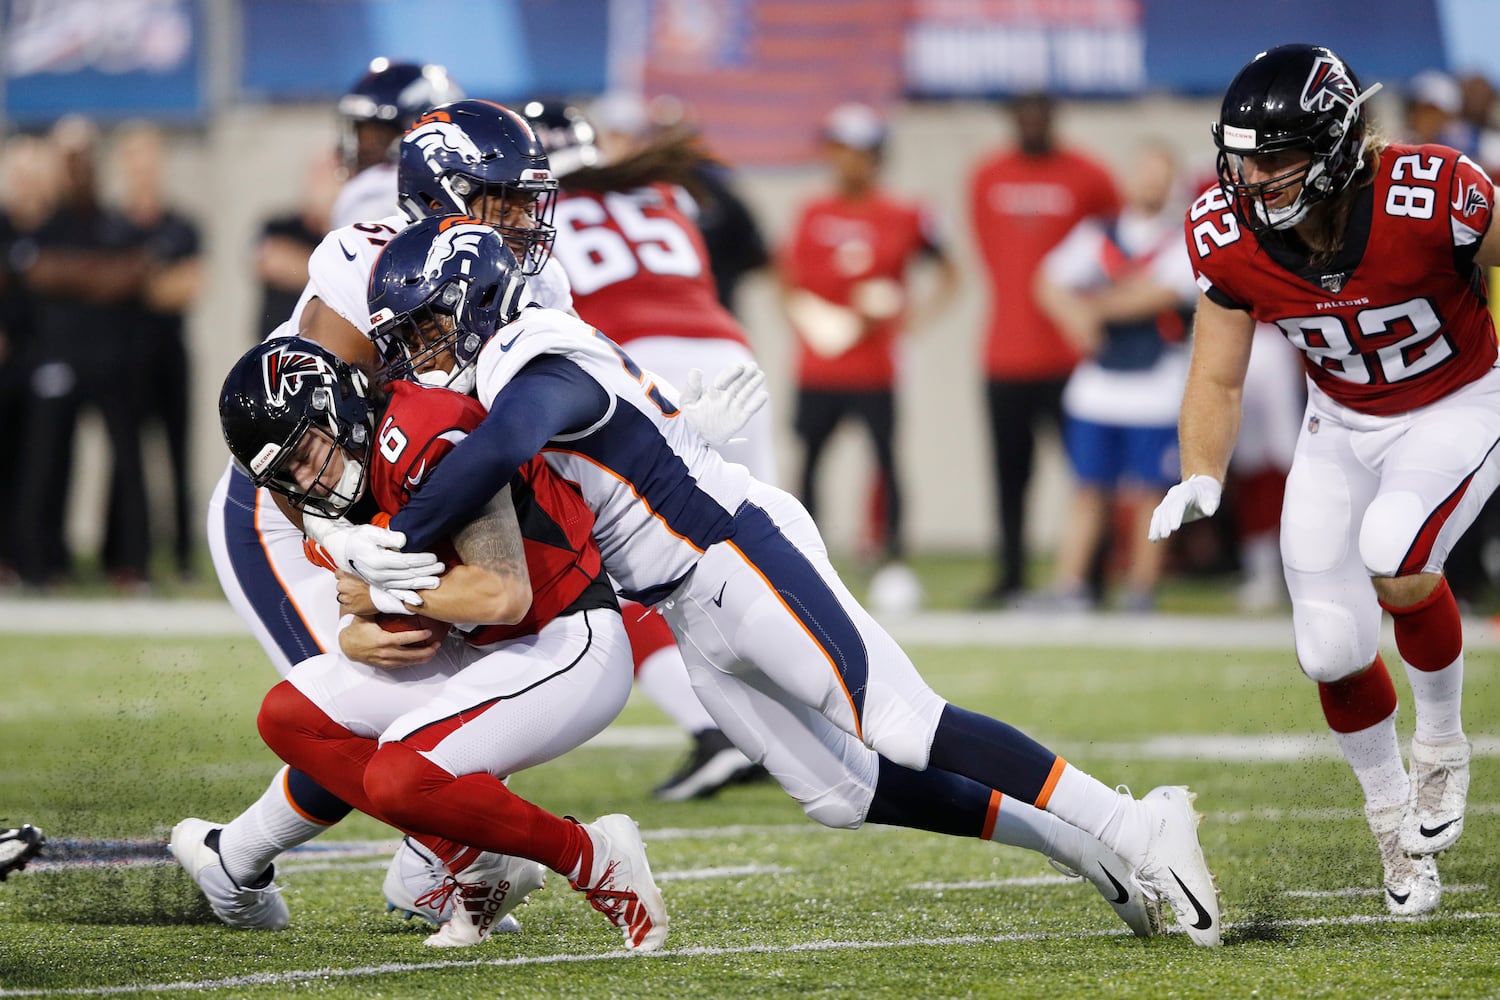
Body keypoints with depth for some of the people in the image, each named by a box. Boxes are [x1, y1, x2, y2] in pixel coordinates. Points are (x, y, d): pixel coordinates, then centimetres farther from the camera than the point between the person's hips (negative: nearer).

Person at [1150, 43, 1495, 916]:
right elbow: (1218, 382, -7)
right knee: (1334, 652, -2)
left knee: (1394, 560, -31)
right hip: (1343, 424, 4)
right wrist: (1202, 480, -24)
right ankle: (1395, 823, 26)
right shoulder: (1231, 238, -18)